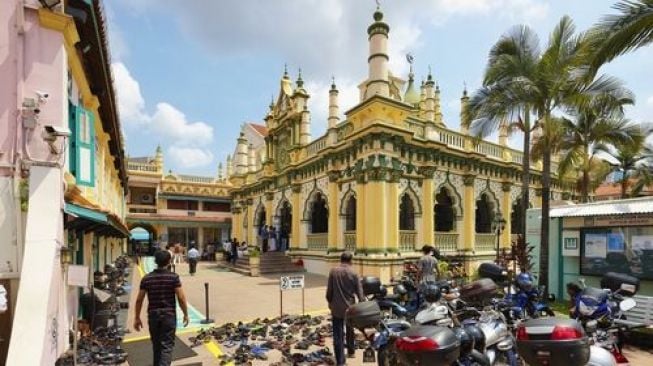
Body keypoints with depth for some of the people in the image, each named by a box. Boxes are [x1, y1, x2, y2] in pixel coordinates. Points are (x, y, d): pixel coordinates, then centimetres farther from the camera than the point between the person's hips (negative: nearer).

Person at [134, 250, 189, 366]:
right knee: (167, 345, 0)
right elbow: (181, 298, -11)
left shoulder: (146, 278, 0)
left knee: (156, 344, 21)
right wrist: (185, 314, 0)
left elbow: (139, 300, 2)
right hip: (169, 314, -4)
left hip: (153, 315, 4)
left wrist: (137, 318, 13)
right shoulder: (173, 277, -10)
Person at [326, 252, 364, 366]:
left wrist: (330, 302, 12)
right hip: (350, 307, 1)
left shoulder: (333, 271, -7)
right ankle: (351, 351, 43)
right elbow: (359, 292, -6)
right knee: (350, 330, 25)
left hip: (336, 307, -1)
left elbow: (329, 290, -3)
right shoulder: (353, 273, -8)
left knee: (338, 335, 3)